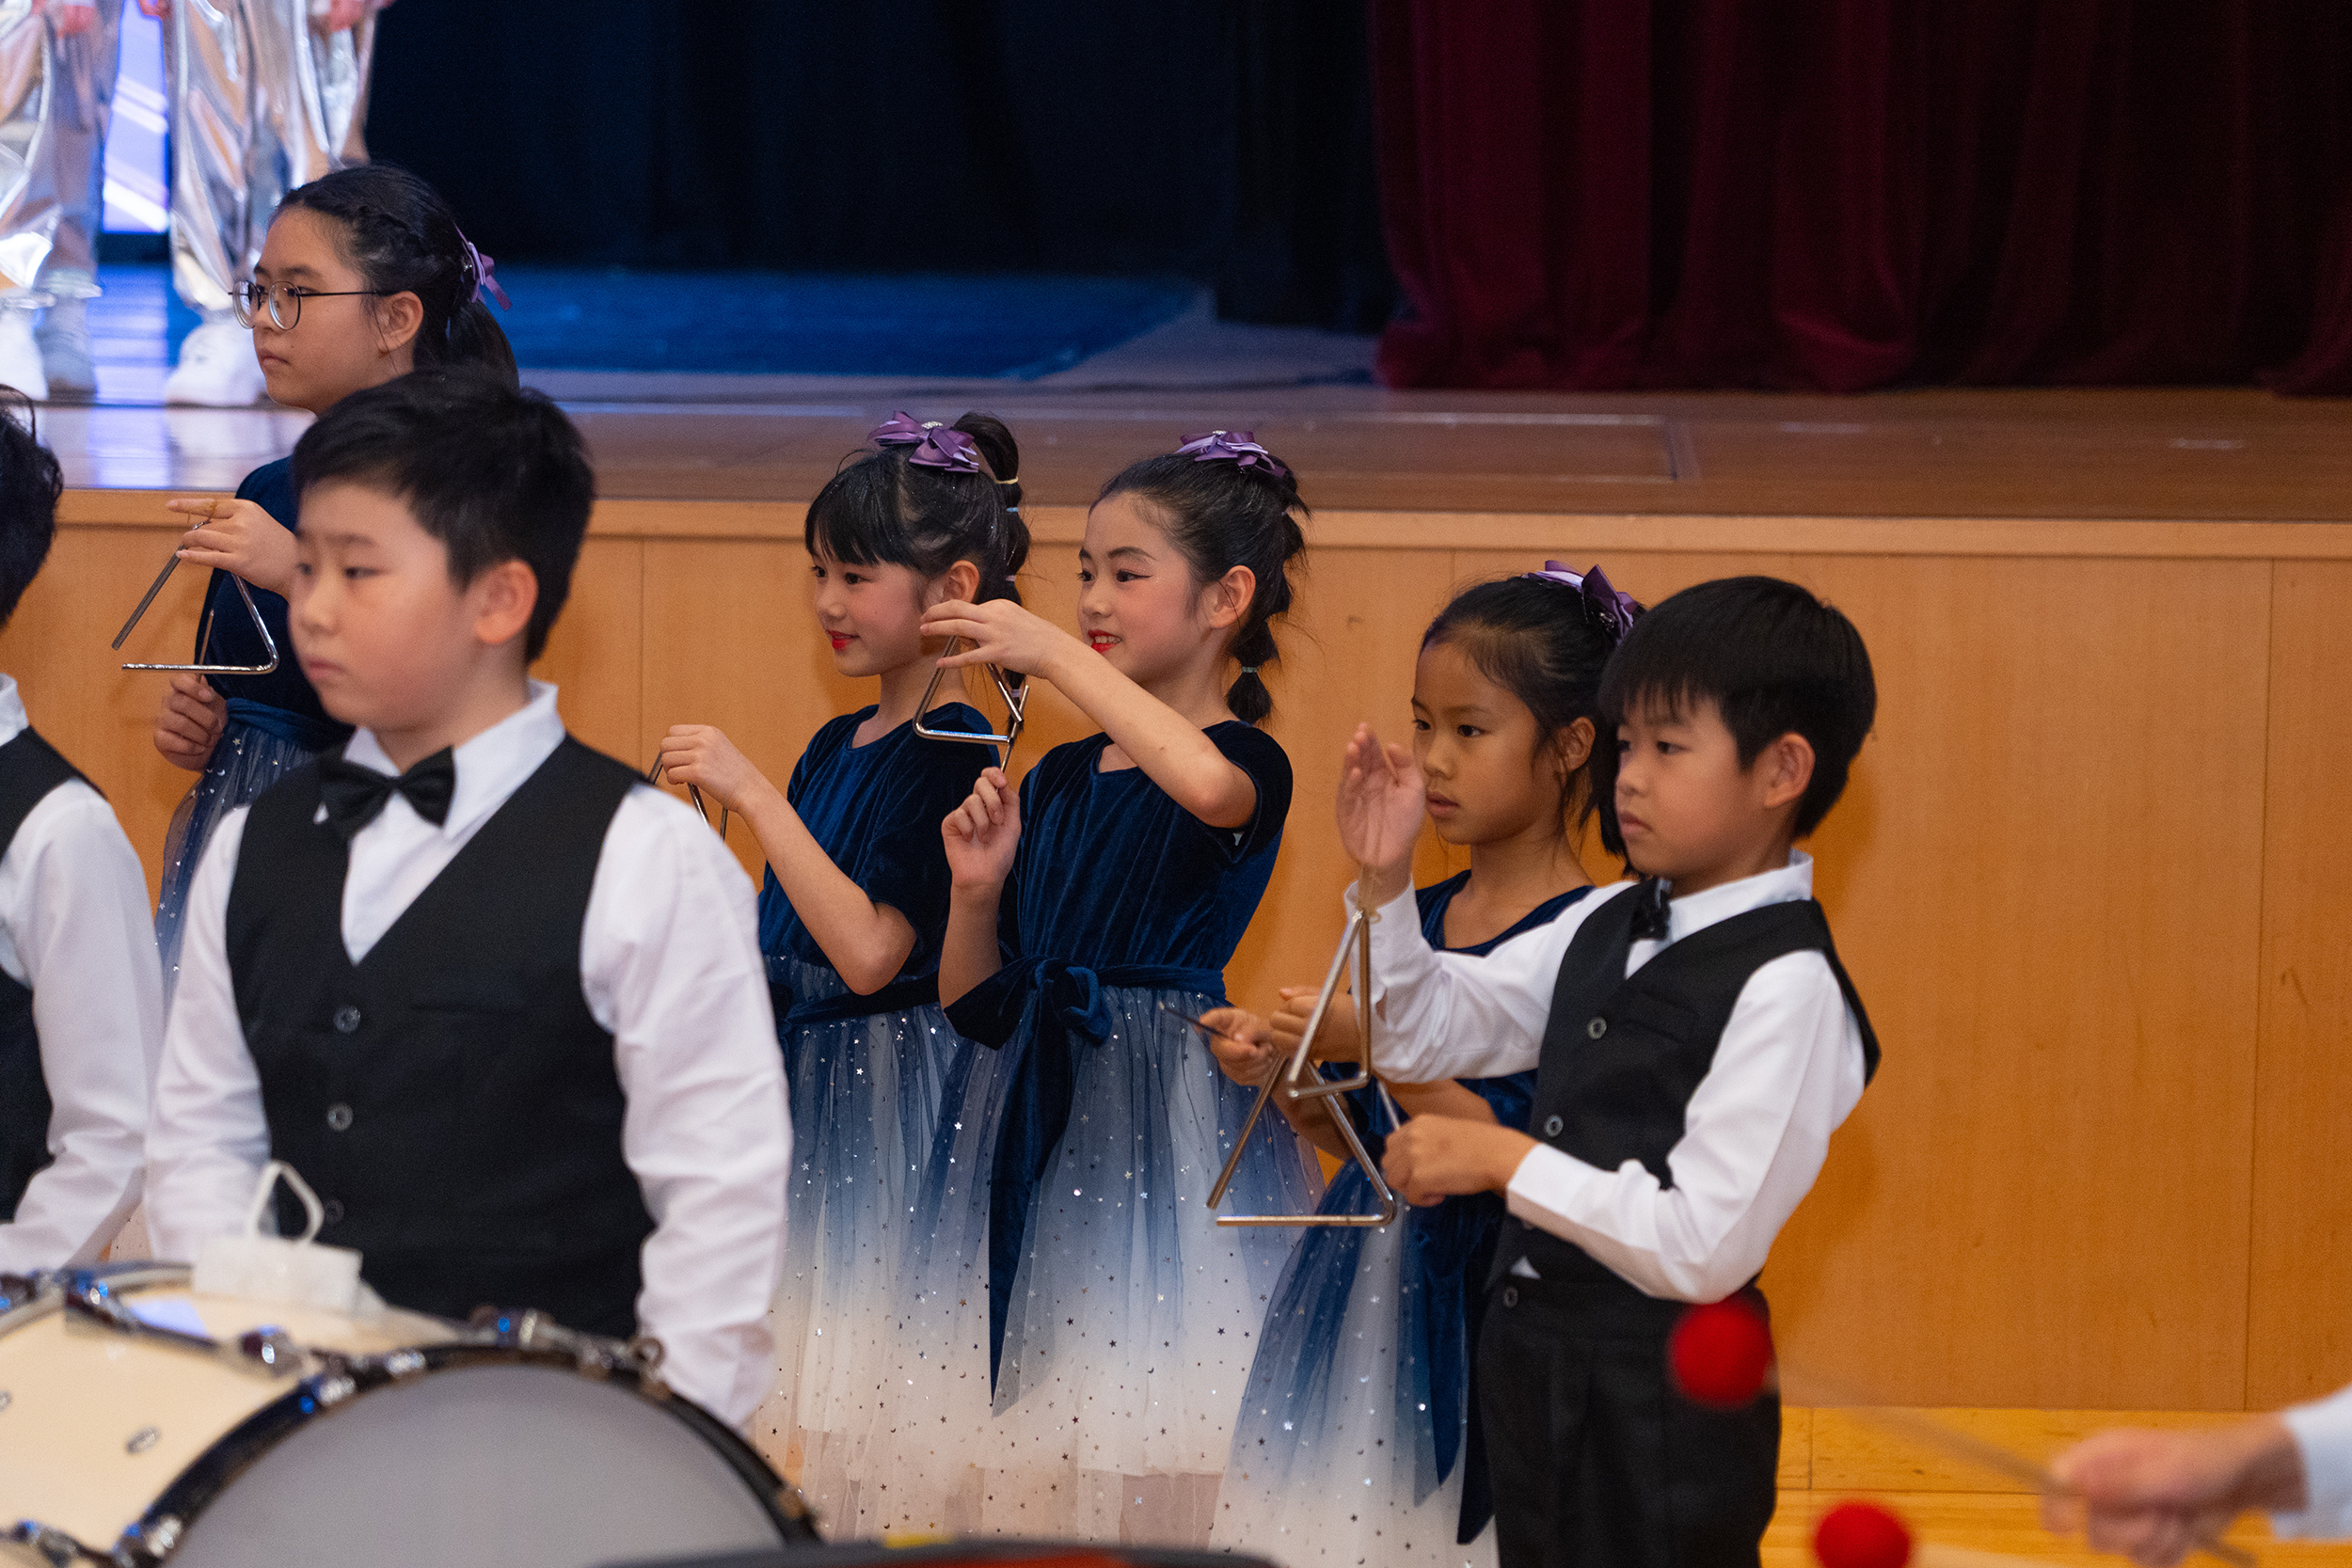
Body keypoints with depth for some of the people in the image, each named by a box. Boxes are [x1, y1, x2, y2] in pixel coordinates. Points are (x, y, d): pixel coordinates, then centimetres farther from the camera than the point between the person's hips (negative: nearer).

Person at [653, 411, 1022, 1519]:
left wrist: (754, 796, -21)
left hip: (889, 1091, -8)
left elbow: (870, 952, -22)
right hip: (802, 1081, 8)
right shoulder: (835, 747, 12)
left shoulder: (952, 753, -13)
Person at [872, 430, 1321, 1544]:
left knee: (1142, 1452, -10)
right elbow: (974, 1003, 16)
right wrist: (977, 888, -4)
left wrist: (1053, 653, -25)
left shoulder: (1249, 762, -4)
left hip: (1164, 1123, -6)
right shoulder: (1056, 781, 13)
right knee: (999, 1441, 5)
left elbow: (1205, 783, -33)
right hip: (1030, 1118, 6)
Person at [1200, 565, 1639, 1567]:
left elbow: (1518, 1153, -19)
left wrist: (1378, 1049, -24)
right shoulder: (1414, 920, 10)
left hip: (1491, 1297, -7)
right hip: (1370, 1289, 7)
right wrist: (1283, 1079, -2)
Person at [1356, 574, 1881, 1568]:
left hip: (1663, 1408, -8)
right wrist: (1386, 879, -2)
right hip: (1532, 1372, 8)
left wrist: (1504, 1160, -21)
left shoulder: (1785, 987, -19)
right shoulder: (1607, 926, 6)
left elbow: (1706, 1247, -23)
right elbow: (1426, 1035, 13)